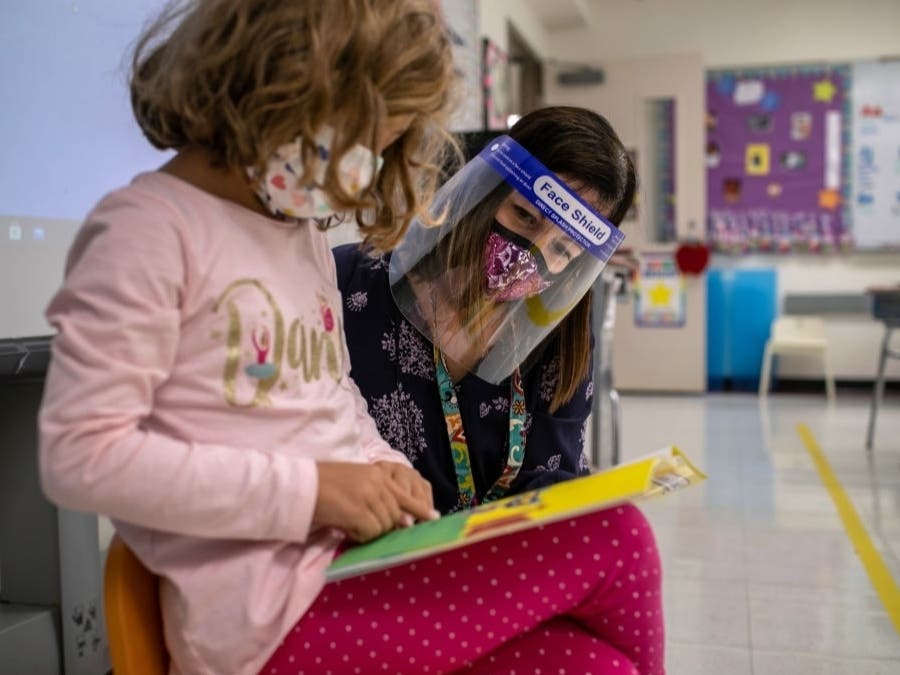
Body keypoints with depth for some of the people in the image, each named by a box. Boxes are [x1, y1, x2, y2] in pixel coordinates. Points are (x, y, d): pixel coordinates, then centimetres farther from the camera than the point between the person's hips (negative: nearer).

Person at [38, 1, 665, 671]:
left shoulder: (306, 233, 15)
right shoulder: (149, 227, -10)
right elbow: (81, 456, -15)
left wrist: (385, 472, 0)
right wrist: (307, 491, -19)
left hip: (362, 548, 8)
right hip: (275, 604, -8)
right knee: (615, 540, -13)